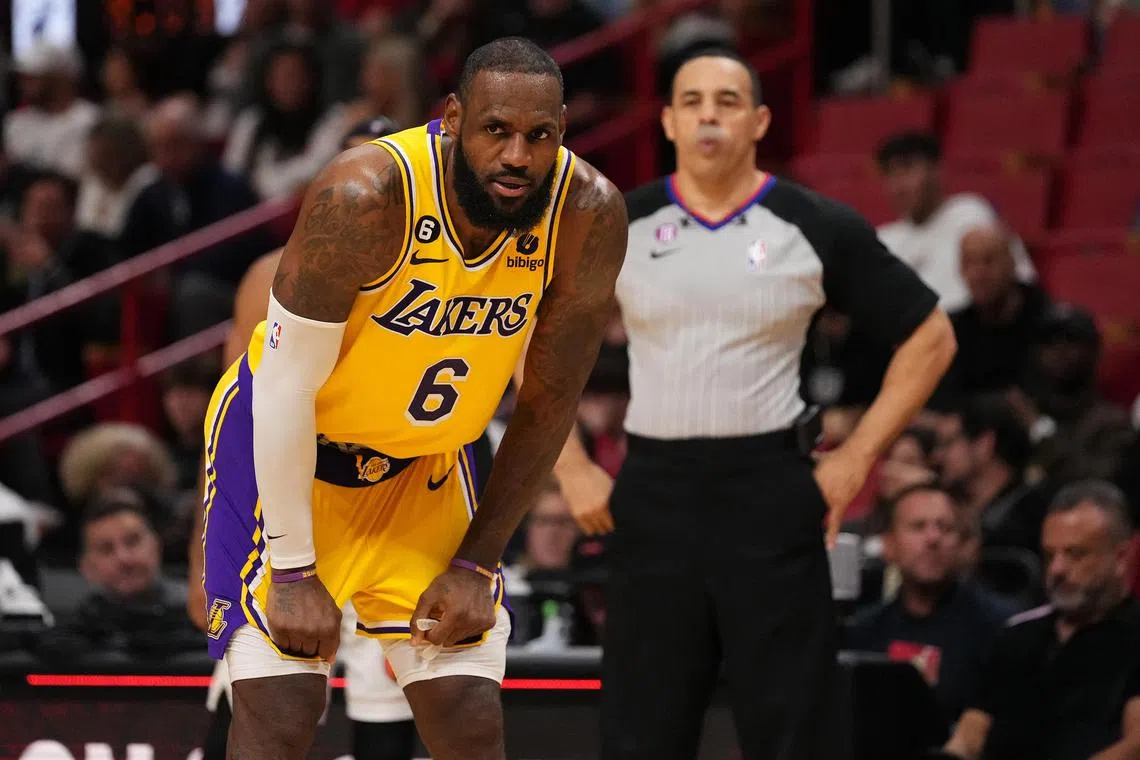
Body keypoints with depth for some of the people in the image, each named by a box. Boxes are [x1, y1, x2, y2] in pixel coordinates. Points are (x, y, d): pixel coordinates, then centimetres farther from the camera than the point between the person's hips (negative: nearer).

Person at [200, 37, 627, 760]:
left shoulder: (590, 216, -19)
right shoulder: (366, 195, -32)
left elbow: (548, 406, -6)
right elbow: (287, 385, -23)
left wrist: (477, 564, -5)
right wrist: (293, 572, -19)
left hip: (424, 462, 4)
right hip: (285, 446, -4)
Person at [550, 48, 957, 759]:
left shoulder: (818, 228, -1)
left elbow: (929, 335, 6)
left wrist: (857, 458, 0)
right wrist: (572, 469, 5)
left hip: (772, 493, -2)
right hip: (653, 492, 2)